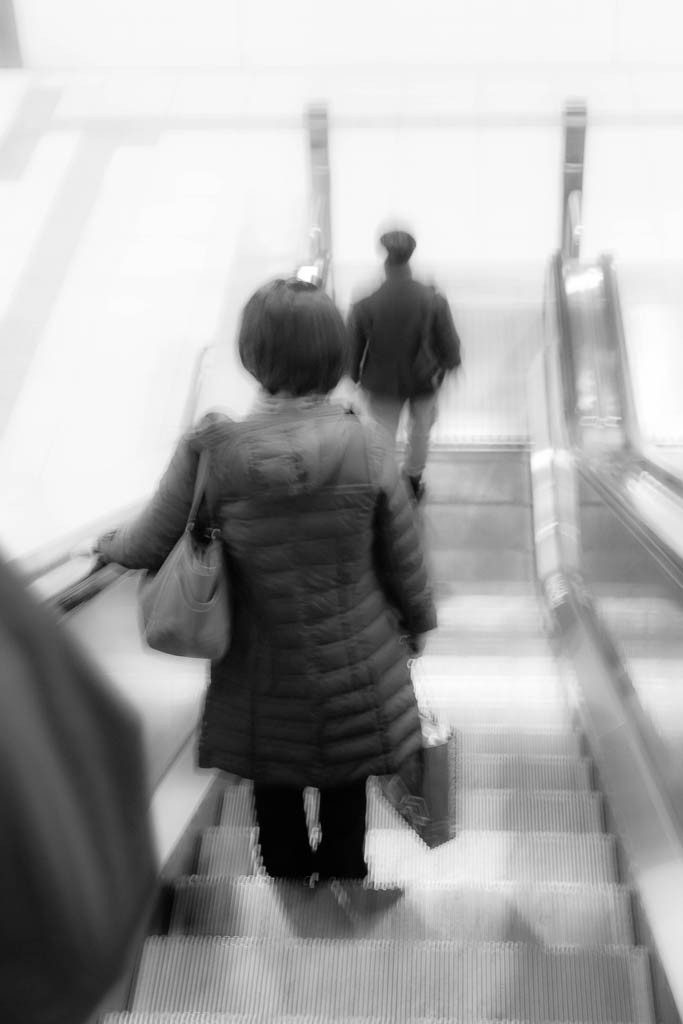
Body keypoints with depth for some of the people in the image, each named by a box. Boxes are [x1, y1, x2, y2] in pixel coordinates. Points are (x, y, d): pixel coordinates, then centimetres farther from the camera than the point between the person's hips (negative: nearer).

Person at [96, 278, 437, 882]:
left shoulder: (212, 450, -19)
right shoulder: (368, 447, -17)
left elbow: (149, 546, -7)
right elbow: (404, 559, -7)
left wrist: (109, 546, 15)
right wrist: (418, 621, 12)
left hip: (264, 678, 0)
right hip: (355, 668, 0)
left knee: (276, 791, 24)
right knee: (345, 788, 23)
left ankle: (288, 873, 45)